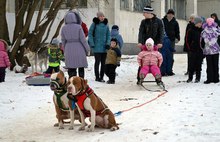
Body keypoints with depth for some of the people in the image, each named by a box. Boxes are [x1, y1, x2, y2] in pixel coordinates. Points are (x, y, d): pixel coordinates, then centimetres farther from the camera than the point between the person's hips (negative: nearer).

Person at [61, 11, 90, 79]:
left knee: (71, 68, 7)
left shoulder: (64, 28, 0)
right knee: (81, 68, 10)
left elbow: (63, 40, 7)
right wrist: (87, 49, 4)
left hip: (69, 50, 2)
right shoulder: (78, 27, -10)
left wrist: (65, 51, 20)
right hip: (79, 49, -2)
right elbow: (83, 39, -7)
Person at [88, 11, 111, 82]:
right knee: (97, 61, -3)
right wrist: (92, 44, -9)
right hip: (97, 47, -4)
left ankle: (101, 77, 15)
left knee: (103, 62, 6)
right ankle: (97, 77, 5)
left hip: (104, 47, 4)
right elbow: (90, 34, -3)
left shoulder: (106, 24, 8)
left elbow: (108, 35, 13)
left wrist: (108, 43, 0)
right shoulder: (94, 24, -4)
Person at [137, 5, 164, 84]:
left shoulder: (158, 21, 1)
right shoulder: (144, 22, 5)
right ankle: (139, 78, 4)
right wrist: (140, 42, -20)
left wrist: (160, 42, -17)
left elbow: (161, 33, -3)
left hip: (155, 44, -1)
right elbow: (141, 32, -5)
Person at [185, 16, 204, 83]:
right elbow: (188, 40, -1)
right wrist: (190, 48, -5)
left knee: (198, 65, 6)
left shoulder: (202, 30, 7)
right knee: (191, 65, 0)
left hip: (200, 51, 3)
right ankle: (190, 77, 10)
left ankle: (198, 78, 13)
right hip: (193, 50, -3)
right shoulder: (191, 30, -3)